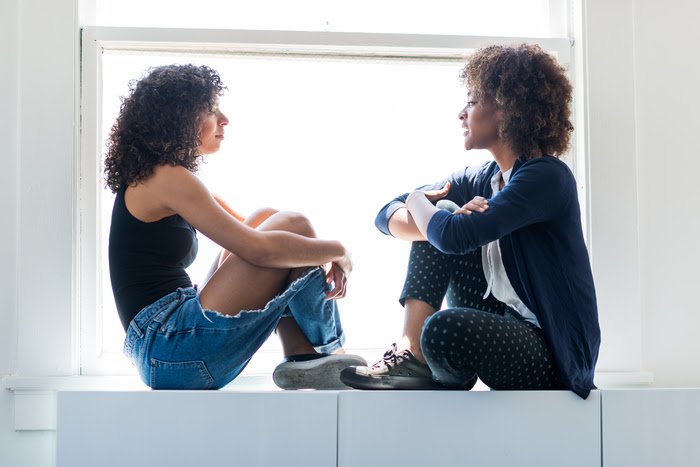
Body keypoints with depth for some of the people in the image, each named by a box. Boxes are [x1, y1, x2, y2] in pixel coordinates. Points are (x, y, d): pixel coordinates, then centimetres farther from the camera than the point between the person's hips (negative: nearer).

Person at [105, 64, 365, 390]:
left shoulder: (148, 177, 20)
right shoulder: (168, 178, -11)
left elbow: (246, 236, 21)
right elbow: (258, 249, -20)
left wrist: (324, 259, 7)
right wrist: (336, 250, -4)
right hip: (174, 349, -10)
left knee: (267, 220, 12)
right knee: (291, 226, -7)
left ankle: (303, 358, 0)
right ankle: (316, 359, 4)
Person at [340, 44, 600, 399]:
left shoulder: (547, 177, -17)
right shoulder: (479, 179, 8)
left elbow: (455, 237, -28)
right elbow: (388, 216, 4)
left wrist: (418, 201, -5)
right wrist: (446, 220, -18)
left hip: (553, 355, -8)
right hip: (505, 322, 8)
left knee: (443, 330, -36)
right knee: (442, 209, 0)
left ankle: (449, 378, 2)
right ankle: (410, 353, -7)